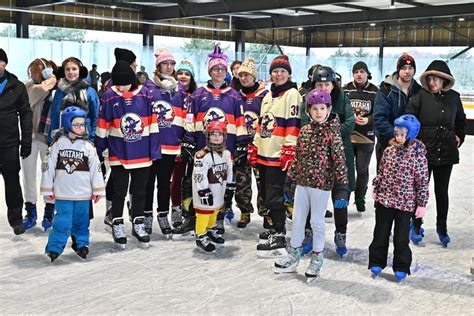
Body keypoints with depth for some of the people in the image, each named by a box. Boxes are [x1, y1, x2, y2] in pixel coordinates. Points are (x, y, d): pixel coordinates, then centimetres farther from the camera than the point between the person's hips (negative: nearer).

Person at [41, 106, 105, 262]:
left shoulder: (88, 146, 0)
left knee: (81, 220, 12)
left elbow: (96, 168, 2)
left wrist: (97, 190, 2)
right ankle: (54, 248, 5)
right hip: (63, 193, -1)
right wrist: (48, 189, 3)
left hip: (83, 193, 2)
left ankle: (81, 244, 28)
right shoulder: (58, 144, -1)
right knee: (63, 221, -4)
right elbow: (48, 167, 2)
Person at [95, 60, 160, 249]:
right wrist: (98, 151, 1)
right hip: (118, 152, -1)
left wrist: (154, 150, -2)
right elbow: (103, 126, -1)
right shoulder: (109, 96, -7)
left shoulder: (144, 94, -5)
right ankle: (117, 225, 20)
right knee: (119, 190, 7)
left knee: (139, 190, 13)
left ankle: (138, 224, 26)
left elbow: (152, 123, -1)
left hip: (142, 152, 1)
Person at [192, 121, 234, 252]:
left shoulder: (226, 154, 4)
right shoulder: (202, 155, -21)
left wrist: (229, 188, 11)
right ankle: (200, 236, 9)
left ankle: (211, 230, 39)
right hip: (206, 190, -7)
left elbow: (228, 172, 13)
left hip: (219, 190, 8)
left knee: (215, 209, 20)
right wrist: (204, 192, -22)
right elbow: (199, 176, -22)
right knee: (204, 211, -2)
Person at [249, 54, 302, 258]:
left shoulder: (292, 94, -7)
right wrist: (255, 148, 18)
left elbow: (294, 124, -14)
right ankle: (275, 227, 28)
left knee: (274, 196, -9)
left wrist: (289, 151, -19)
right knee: (265, 193, 13)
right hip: (264, 153, 8)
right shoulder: (268, 95, 18)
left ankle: (279, 238, -2)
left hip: (279, 155, -8)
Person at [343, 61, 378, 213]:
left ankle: (360, 198, 25)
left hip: (366, 137, 0)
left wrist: (368, 120, -19)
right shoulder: (346, 90, 1)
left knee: (362, 169, 8)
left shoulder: (375, 91, -1)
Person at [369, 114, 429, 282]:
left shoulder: (418, 154, -11)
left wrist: (422, 204, -8)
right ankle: (376, 263, 27)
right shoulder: (389, 150, 0)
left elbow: (423, 181, -8)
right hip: (384, 199, 4)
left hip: (405, 203, -3)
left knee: (401, 237, 6)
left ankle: (401, 268, 21)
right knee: (381, 233, 13)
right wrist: (375, 188, 15)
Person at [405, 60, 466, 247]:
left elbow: (460, 119, 19)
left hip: (446, 152, 3)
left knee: (442, 191, 13)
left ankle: (442, 227, 27)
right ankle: (416, 225, 23)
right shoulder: (420, 97, -9)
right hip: (423, 151, -3)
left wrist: (459, 136, 8)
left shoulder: (453, 97, 4)